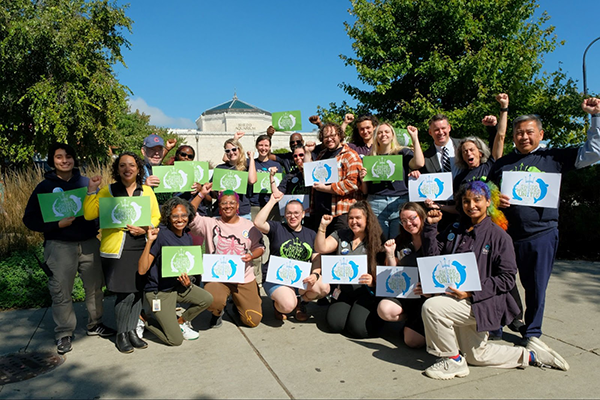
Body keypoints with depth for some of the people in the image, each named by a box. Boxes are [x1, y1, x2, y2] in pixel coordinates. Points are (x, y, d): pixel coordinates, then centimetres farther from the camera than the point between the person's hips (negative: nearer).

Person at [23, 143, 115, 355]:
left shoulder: (86, 183, 8)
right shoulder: (45, 186, 2)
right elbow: (30, 218, -1)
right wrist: (57, 224, -14)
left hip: (89, 243, 2)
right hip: (60, 246, -2)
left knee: (95, 286, 10)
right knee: (61, 292, 1)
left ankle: (95, 324, 28)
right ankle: (64, 334, 17)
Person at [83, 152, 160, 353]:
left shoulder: (147, 191, 10)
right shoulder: (108, 191, 4)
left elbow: (156, 217, 10)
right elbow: (89, 214, -3)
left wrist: (145, 228, -8)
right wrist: (91, 190, -11)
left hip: (141, 248, 3)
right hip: (117, 250, -3)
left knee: (137, 291, 7)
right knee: (125, 294, -6)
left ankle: (131, 330, 25)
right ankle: (121, 334, 15)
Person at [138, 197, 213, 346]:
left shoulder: (187, 237, 0)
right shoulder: (160, 235, -21)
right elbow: (142, 270, -25)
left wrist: (187, 281, -7)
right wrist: (149, 241, -34)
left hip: (178, 285, 7)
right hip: (159, 292, -7)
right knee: (176, 340, -7)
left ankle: (180, 322, 14)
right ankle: (146, 320, 18)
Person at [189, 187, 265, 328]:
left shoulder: (248, 226, 4)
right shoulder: (210, 224, -2)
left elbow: (260, 247, 9)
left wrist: (251, 256, -13)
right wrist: (201, 194, -20)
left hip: (244, 278, 2)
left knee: (253, 321, -2)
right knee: (213, 302, -35)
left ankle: (238, 303, 35)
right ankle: (218, 312, 7)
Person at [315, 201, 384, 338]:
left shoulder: (376, 241, -3)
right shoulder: (341, 235, 8)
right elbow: (321, 248, -3)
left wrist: (373, 281, -27)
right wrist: (323, 226, -12)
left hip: (367, 292, -3)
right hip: (344, 291, 3)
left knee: (358, 329, -19)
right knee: (335, 324, -16)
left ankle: (376, 315, 14)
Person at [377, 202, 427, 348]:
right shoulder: (400, 242, 9)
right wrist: (390, 254, -2)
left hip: (429, 294, -5)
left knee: (413, 341, -16)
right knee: (384, 310, -25)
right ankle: (413, 317, 4)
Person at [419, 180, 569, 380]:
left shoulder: (499, 236, -9)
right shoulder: (455, 230, 7)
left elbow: (507, 279, -13)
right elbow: (433, 255, 2)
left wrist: (471, 292, -22)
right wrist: (431, 226, -8)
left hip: (482, 302, -7)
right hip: (459, 301, 7)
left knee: (431, 307, -26)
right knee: (476, 356, 19)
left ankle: (453, 361, -6)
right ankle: (531, 354, 37)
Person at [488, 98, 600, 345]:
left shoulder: (554, 158, 6)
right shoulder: (502, 164, 12)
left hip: (541, 235, -1)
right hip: (505, 233, 2)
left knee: (536, 288, 8)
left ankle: (531, 333, 26)